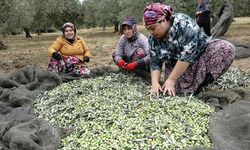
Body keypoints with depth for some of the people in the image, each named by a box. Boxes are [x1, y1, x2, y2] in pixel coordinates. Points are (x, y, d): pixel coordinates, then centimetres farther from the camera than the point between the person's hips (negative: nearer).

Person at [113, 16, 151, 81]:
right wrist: (119, 60, -35)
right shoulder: (122, 39, -8)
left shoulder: (142, 39, -22)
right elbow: (118, 54, -11)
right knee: (115, 53, -3)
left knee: (139, 51, -31)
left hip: (144, 67, -6)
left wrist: (136, 64, -42)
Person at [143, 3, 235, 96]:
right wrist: (155, 83, -22)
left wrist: (171, 80, -31)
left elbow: (187, 54, -32)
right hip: (177, 68, 3)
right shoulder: (153, 39, -8)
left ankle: (199, 84, -21)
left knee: (226, 48, -29)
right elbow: (155, 63, -6)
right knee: (172, 91, -23)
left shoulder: (182, 23, -26)